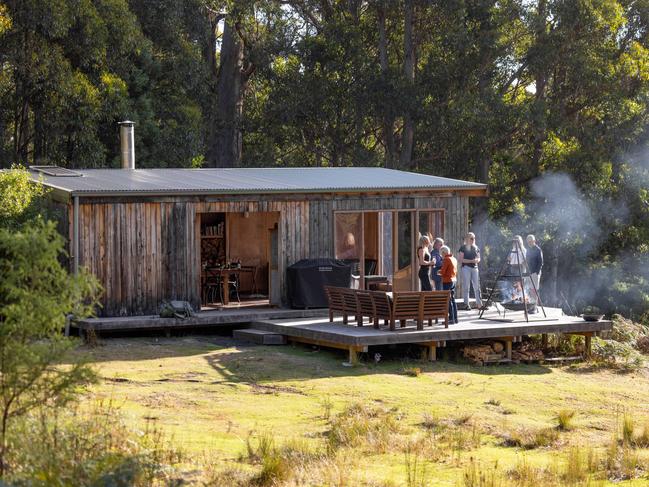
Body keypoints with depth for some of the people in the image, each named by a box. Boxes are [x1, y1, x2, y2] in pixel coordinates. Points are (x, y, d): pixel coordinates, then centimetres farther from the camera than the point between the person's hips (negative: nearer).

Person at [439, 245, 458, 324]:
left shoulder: (446, 259, -13)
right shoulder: (454, 259, 13)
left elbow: (442, 271, -17)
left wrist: (439, 272, 4)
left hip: (447, 281, -9)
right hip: (453, 280, 9)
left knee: (449, 300, -6)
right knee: (453, 300, 13)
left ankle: (451, 319, -7)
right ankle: (455, 318, 15)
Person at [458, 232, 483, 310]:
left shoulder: (476, 248, 14)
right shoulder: (463, 248, -1)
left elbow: (478, 258, 21)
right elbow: (461, 259, -7)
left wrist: (477, 260, -3)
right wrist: (471, 261, -15)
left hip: (474, 268, 5)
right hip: (466, 268, -4)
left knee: (477, 286, 1)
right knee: (466, 286, -2)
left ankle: (479, 304, 2)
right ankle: (466, 304, 2)